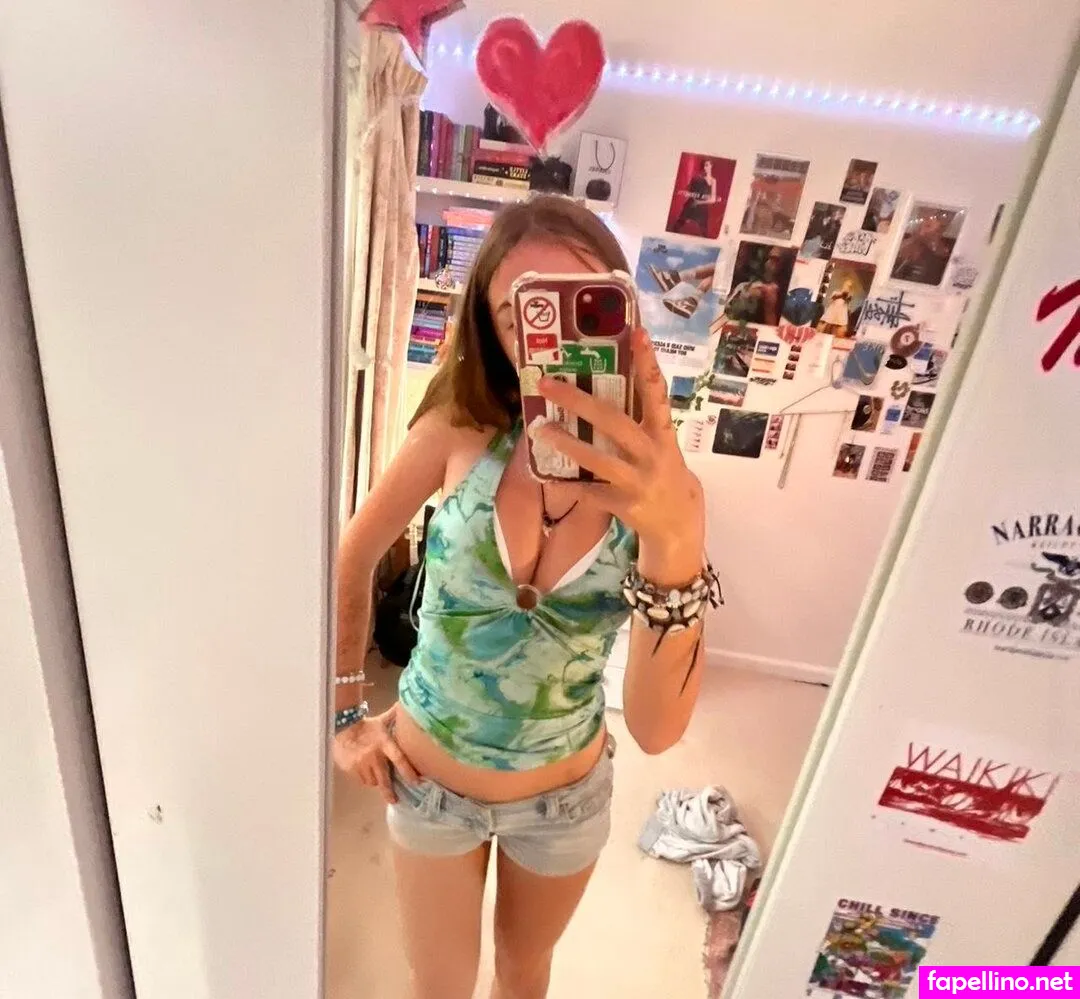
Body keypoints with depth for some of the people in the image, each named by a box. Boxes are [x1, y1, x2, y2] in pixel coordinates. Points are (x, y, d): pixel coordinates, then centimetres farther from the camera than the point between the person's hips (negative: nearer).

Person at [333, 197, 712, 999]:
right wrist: (344, 714, -3)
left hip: (565, 796, 1)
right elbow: (352, 559, -5)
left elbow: (658, 730, -29)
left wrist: (676, 543, -44)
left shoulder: (661, 489, -21)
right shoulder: (459, 435, -21)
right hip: (428, 781, 0)